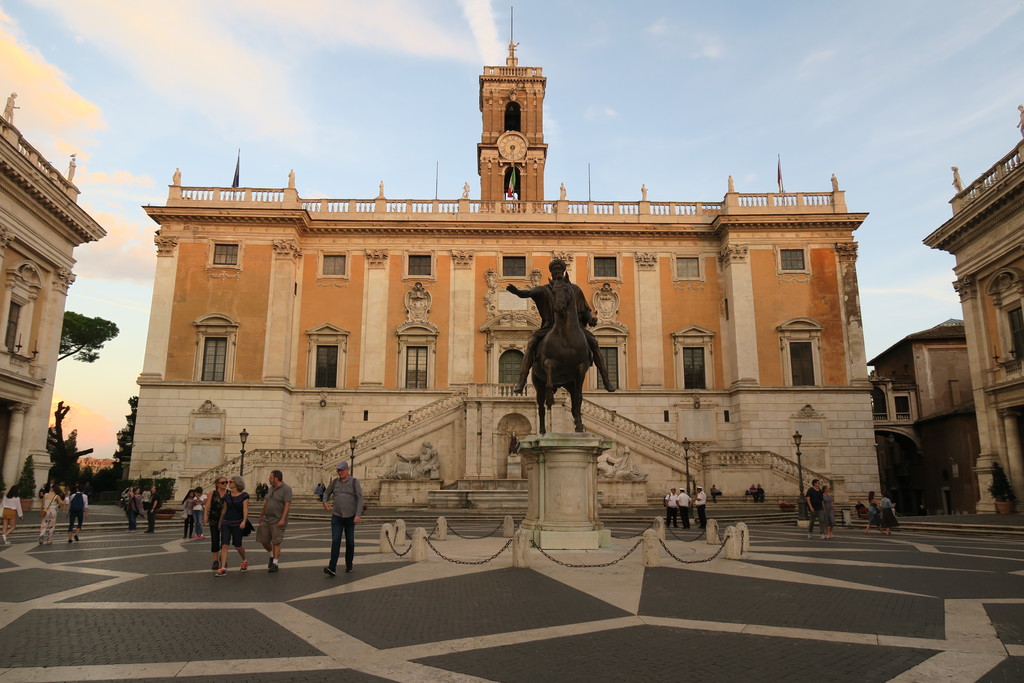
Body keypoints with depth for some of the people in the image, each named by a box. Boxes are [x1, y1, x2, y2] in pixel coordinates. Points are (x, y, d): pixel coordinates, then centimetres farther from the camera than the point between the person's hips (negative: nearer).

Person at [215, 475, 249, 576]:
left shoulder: (244, 496, -5)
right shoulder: (227, 495, 7)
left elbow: (245, 509, -12)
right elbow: (224, 509, 16)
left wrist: (244, 521, -26)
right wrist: (220, 522, 21)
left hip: (238, 524, -3)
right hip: (226, 523, 4)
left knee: (237, 545, 6)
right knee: (224, 545, -9)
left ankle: (244, 561, 33)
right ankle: (223, 568, -9)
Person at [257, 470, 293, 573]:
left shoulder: (286, 489, -12)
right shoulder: (270, 488, 12)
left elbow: (287, 505, -18)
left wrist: (282, 519, -24)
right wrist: (261, 515, 23)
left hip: (278, 521, -7)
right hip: (266, 519, 7)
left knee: (276, 542, -3)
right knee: (263, 540, 9)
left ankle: (274, 564, 5)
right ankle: (272, 555, 33)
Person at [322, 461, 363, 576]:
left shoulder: (354, 481, -7)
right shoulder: (335, 482, 4)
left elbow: (360, 499, -12)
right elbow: (327, 493, 19)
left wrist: (358, 515, -22)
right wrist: (325, 502, -4)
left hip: (350, 517, -2)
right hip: (337, 516, 2)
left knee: (350, 541, 10)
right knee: (335, 541, -11)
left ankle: (349, 564, 30)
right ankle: (332, 568, -19)